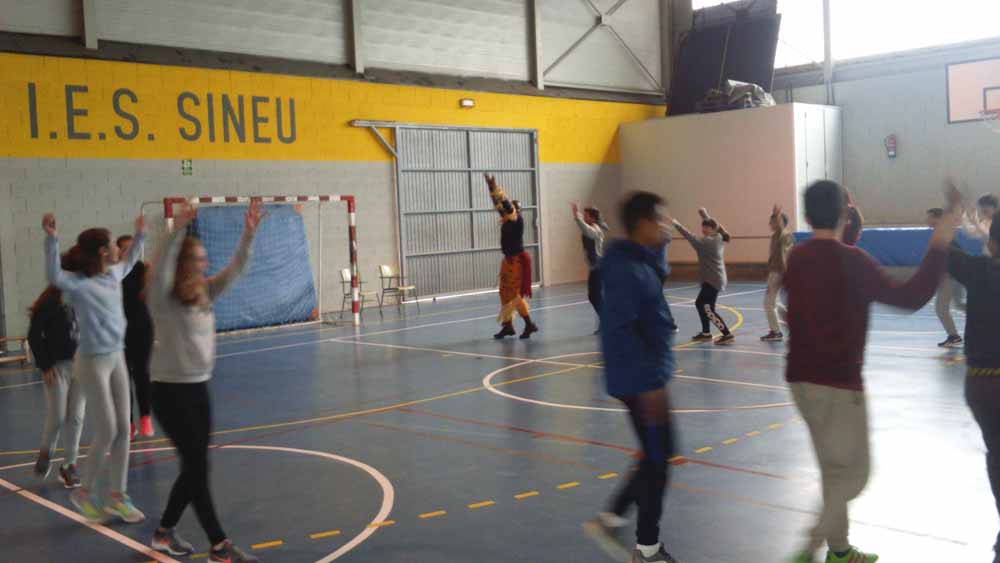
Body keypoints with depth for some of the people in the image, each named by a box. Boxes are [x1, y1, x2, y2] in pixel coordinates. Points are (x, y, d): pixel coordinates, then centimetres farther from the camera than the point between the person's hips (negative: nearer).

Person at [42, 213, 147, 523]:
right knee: (107, 433, -3)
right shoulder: (80, 283, -17)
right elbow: (55, 276, -39)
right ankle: (84, 492, 19)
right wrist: (51, 239, -49)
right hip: (93, 363, -8)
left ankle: (117, 496, 19)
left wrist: (140, 236, 31)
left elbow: (129, 263, 29)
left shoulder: (113, 275, 5)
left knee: (123, 430, 8)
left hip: (117, 358, 8)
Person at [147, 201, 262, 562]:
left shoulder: (204, 293, 6)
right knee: (198, 467, -5)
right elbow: (162, 269, -31)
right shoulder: (162, 298, -12)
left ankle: (165, 532, 30)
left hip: (199, 388, 8)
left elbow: (235, 269, 2)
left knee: (194, 467, 13)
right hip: (170, 391, -7)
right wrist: (178, 230, -41)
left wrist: (248, 234, -10)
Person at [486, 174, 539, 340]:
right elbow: (498, 204, 9)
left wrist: (495, 187, -23)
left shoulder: (518, 220, -12)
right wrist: (490, 185, 5)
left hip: (517, 260, -9)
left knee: (515, 294, -8)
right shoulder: (506, 220, 8)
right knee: (506, 294, 10)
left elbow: (507, 205, -23)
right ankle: (507, 326, 16)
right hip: (508, 260, 9)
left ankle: (530, 324, -1)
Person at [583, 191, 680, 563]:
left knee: (657, 456, 18)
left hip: (647, 377, 10)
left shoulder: (643, 261, 10)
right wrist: (649, 382, -25)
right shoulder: (626, 269, -20)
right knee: (657, 460, 2)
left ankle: (611, 520, 25)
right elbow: (622, 330, -25)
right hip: (640, 380, -10)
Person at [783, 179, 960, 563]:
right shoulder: (850, 260, -18)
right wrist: (940, 243, -19)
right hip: (838, 384, -8)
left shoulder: (796, 258, 5)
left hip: (801, 378, 8)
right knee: (852, 474, 5)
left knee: (833, 470, 20)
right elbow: (910, 298, -22)